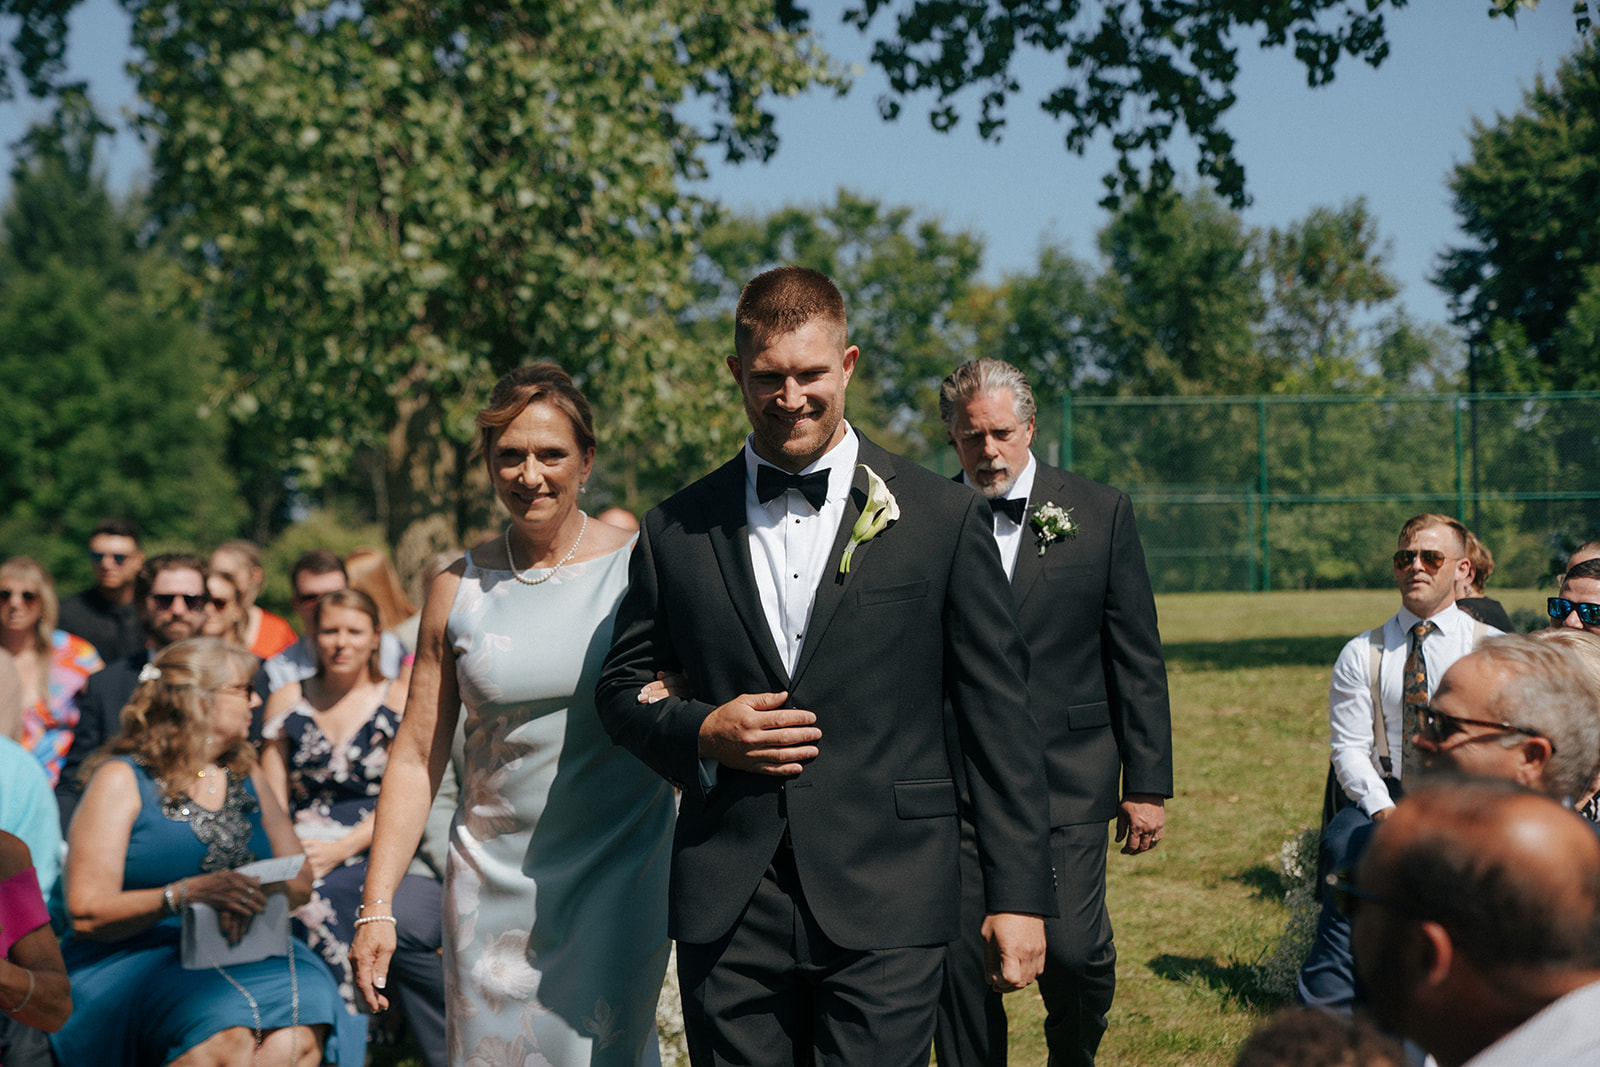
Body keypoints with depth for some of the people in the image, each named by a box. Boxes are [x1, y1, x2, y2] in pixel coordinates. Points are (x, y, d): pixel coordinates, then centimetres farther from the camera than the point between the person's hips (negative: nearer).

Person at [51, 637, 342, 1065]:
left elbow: (300, 880, 14)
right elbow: (86, 914, -8)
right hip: (134, 953, -4)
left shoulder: (246, 776, 18)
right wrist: (188, 894, -22)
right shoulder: (122, 780, 0)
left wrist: (255, 897, -10)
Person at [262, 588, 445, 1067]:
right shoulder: (288, 701, 17)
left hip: (374, 852, -2)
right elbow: (272, 799, 14)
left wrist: (338, 850, -13)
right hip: (302, 855, 2)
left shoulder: (398, 702, 8)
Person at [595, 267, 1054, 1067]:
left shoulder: (943, 518, 3)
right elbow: (623, 686, 16)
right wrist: (701, 733, -6)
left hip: (884, 913, -2)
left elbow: (998, 716, 2)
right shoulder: (677, 530, 9)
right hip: (728, 913, 2)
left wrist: (1020, 894, -1)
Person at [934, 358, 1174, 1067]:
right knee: (960, 961, 0)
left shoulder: (1101, 513, 3)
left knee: (1072, 949, -8)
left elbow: (1138, 661, 4)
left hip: (1069, 776, -1)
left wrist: (1148, 783, 1)